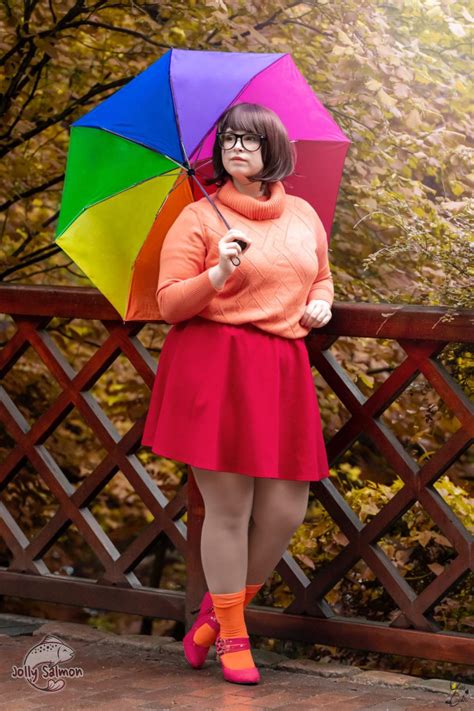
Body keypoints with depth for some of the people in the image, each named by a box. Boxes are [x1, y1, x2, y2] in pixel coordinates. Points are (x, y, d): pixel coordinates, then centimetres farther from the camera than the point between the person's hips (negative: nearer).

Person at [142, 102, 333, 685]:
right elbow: (169, 304, -3)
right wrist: (217, 275, -19)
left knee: (285, 511, 2)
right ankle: (230, 637, 13)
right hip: (214, 370, -5)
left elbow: (321, 276, 31)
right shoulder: (198, 218, 0)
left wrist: (320, 302, 9)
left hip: (283, 371, 5)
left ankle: (219, 611, 24)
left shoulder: (304, 217, 14)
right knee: (228, 507, -4)